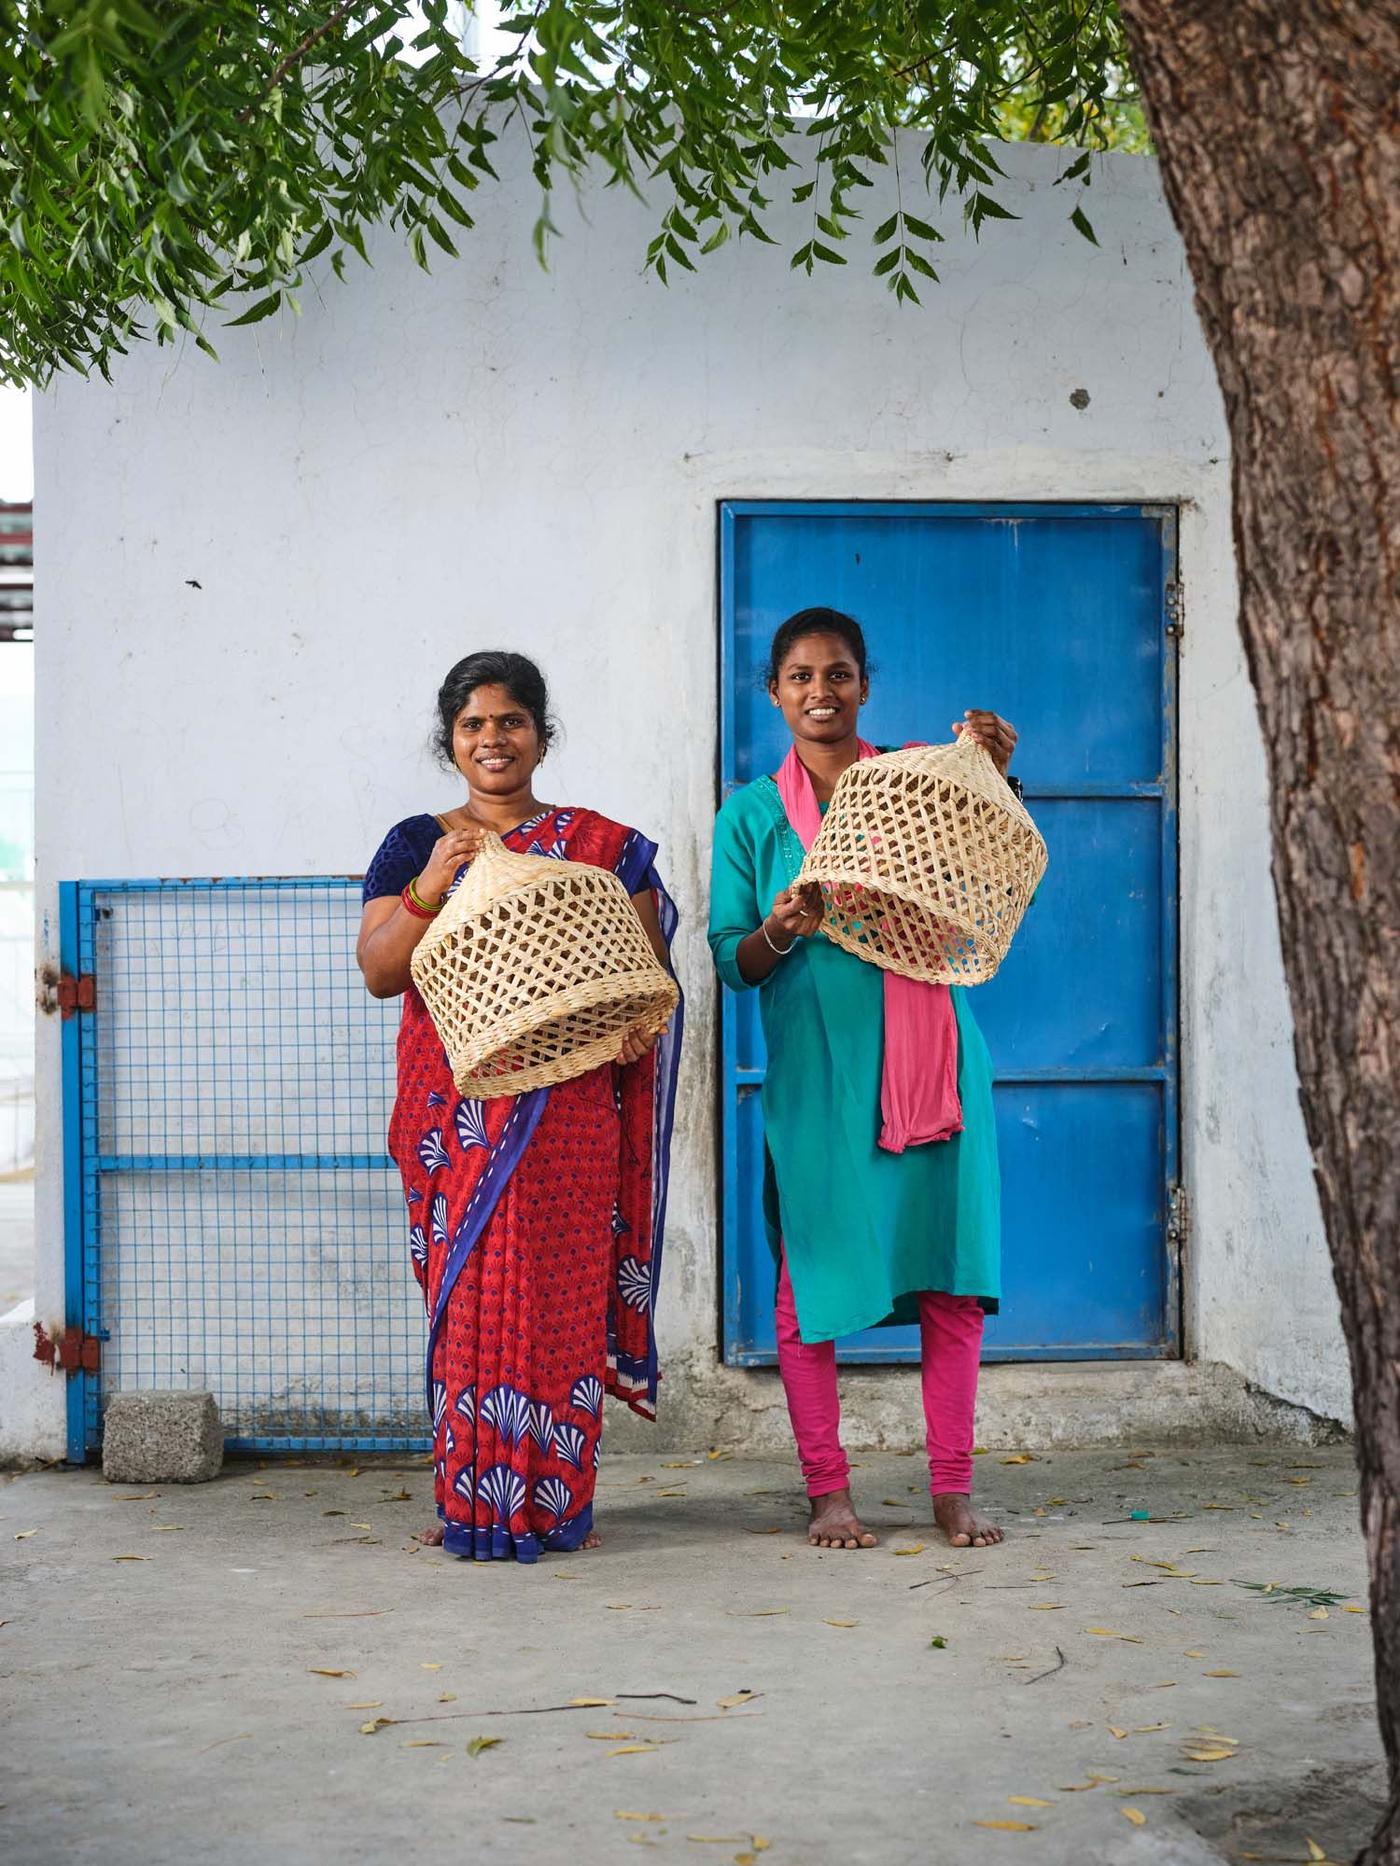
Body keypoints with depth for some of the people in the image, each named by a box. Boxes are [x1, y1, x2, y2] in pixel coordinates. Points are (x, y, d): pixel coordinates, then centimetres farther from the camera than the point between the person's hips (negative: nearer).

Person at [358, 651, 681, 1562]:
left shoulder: (605, 846, 9)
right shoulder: (415, 845, 10)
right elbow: (379, 972, 0)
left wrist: (631, 1022, -15)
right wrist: (428, 891, -17)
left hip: (568, 1106, 0)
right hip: (455, 1107, 1)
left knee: (561, 1294, -3)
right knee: (468, 1293, -1)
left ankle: (558, 1502, 6)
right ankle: (472, 1504, 7)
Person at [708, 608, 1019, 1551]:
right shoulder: (752, 813, 7)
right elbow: (732, 960, 5)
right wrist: (780, 931, -16)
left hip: (928, 1056, 1)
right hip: (815, 1066, -1)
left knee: (950, 1271, 0)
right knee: (812, 1275, -1)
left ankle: (954, 1488, 8)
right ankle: (828, 1489, 9)